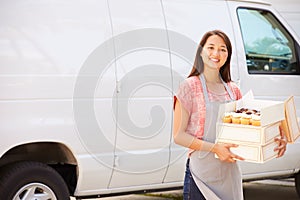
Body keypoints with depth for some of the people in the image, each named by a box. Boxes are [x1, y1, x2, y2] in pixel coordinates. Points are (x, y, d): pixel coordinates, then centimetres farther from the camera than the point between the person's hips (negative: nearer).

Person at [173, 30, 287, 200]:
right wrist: (215, 148, -20)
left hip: (230, 173, 5)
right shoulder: (190, 86, -6)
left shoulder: (233, 90, 10)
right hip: (202, 172, -5)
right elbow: (179, 136, -9)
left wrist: (277, 141, -4)